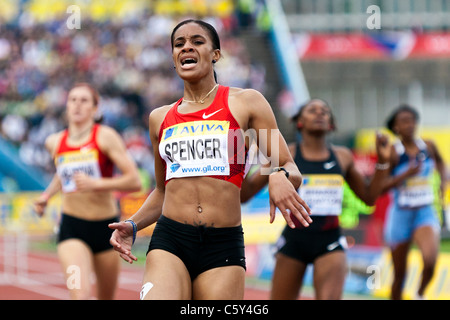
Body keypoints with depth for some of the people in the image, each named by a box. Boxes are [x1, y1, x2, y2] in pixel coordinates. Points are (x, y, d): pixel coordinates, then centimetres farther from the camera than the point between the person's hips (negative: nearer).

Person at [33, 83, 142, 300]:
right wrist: (46, 195, 13)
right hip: (72, 227, 1)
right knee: (80, 295, -22)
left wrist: (96, 184, -23)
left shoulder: (105, 137, -7)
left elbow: (134, 182, -13)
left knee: (106, 298, 13)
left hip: (105, 227, -1)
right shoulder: (54, 142, 6)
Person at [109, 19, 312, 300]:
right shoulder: (160, 118, 17)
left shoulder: (246, 103, 7)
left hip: (224, 245, -1)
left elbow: (291, 170, 5)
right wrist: (133, 226, 11)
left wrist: (280, 177, -19)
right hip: (169, 239, 1)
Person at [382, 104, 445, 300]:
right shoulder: (393, 153, -9)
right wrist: (407, 174, -23)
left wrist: (443, 180, 6)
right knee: (400, 274, 8)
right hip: (400, 215, -1)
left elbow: (439, 161, 25)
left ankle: (420, 295, 3)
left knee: (430, 260, -25)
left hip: (426, 212, 1)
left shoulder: (428, 146, 1)